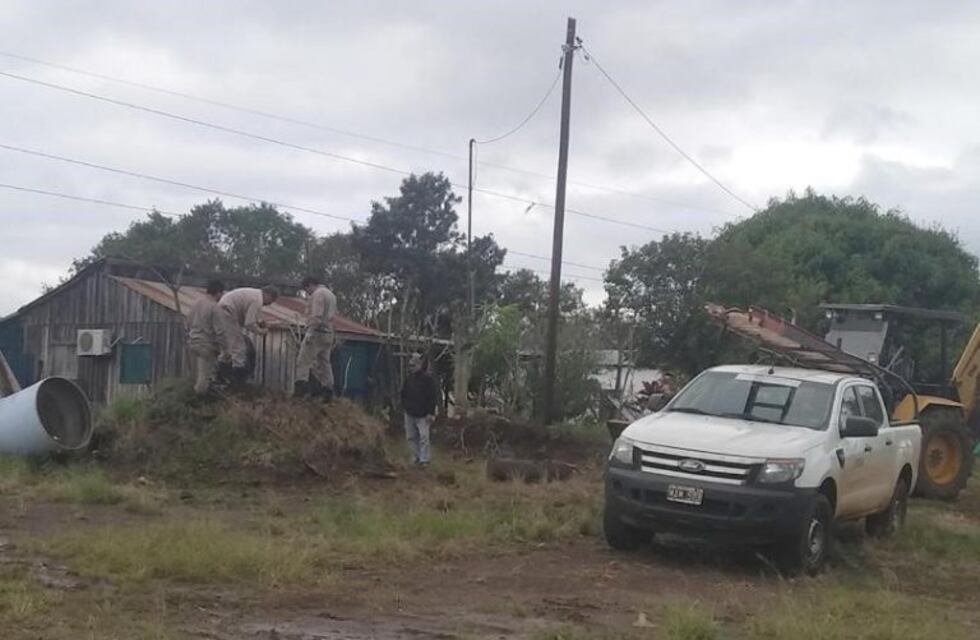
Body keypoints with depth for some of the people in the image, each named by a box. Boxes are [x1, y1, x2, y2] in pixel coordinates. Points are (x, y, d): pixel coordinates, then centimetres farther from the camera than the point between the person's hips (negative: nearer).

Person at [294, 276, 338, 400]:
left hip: (317, 332, -10)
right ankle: (327, 390, 11)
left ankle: (301, 387, -21)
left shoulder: (318, 294, -10)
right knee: (324, 363, 12)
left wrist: (310, 332, -21)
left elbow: (316, 316, -20)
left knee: (304, 361, -11)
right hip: (328, 334, 10)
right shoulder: (331, 294, 20)